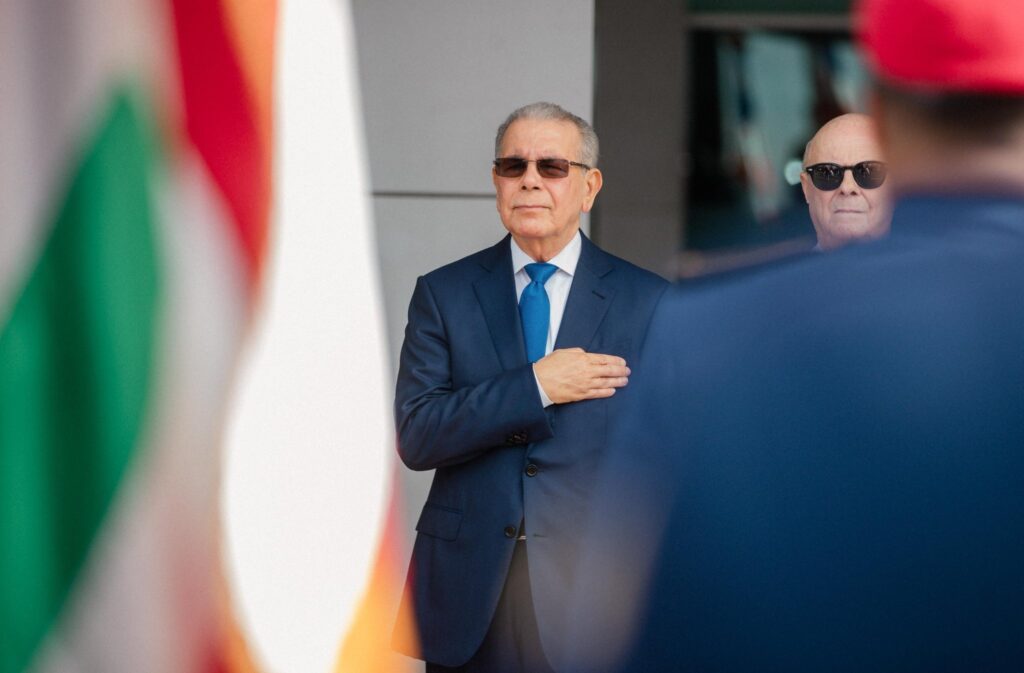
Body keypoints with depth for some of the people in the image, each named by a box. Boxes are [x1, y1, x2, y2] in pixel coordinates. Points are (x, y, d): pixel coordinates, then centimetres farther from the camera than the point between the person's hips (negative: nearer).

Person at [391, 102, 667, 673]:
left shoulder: (648, 301, 2)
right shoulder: (443, 294, 4)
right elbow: (415, 436, -6)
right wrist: (535, 387, -15)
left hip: (593, 598, -1)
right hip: (468, 595, 1)